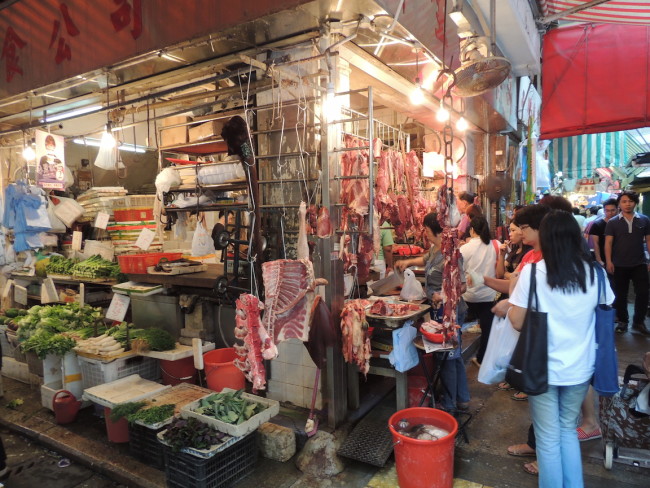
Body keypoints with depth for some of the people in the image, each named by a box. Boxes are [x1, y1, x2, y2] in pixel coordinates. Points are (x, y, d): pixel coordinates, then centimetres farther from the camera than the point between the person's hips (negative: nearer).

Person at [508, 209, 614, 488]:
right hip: (580, 367, 4)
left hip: (544, 367, -3)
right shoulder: (594, 272, -5)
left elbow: (517, 322, -13)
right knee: (568, 429, 23)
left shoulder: (532, 272, -16)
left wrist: (507, 306, 6)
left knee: (548, 436, 12)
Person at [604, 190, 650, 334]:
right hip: (620, 265, -1)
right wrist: (608, 261, -12)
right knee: (621, 295, 8)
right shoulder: (613, 222, -1)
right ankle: (622, 321, 22)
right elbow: (608, 243, -4)